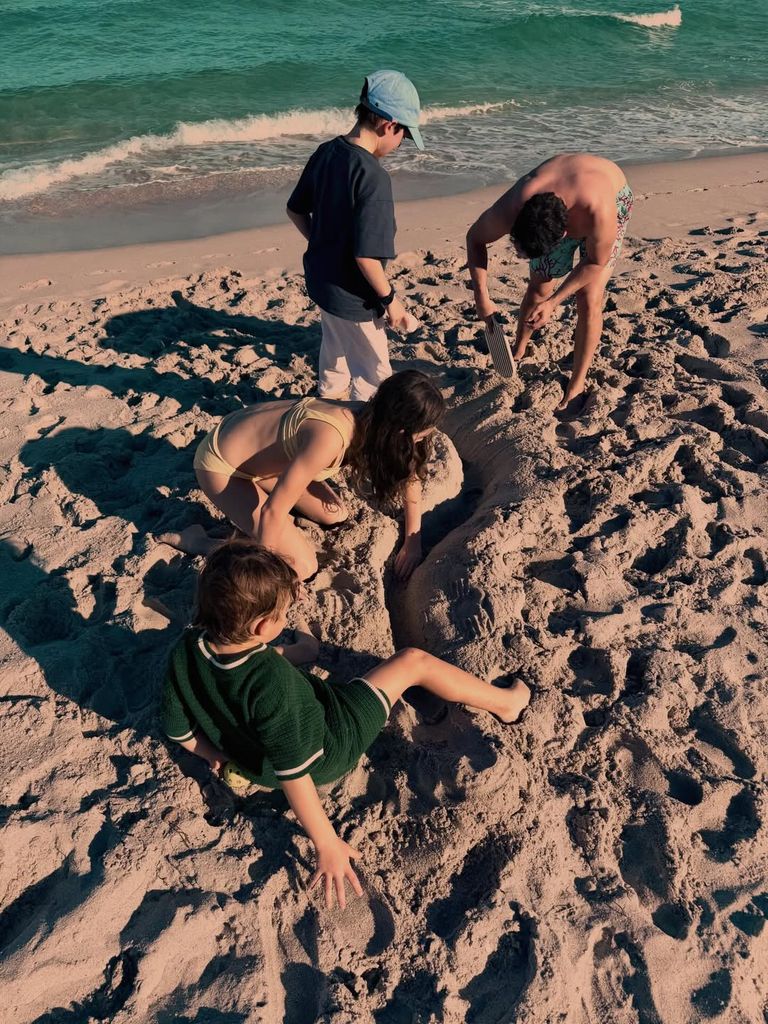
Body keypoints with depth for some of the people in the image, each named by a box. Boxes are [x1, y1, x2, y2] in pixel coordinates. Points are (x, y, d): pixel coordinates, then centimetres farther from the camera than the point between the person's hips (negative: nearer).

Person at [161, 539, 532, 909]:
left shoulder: (186, 650, -21)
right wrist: (326, 845, -23)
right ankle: (504, 702, 23)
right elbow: (292, 774, -33)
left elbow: (178, 730, -6)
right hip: (326, 754, -6)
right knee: (413, 660, 1)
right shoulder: (271, 682, -41)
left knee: (275, 655, 28)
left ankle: (304, 650, 64)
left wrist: (219, 754, 10)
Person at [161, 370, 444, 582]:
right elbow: (273, 511, -31)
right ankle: (197, 542, 3)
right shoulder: (330, 438, -37)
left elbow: (409, 473, 4)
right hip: (221, 464, -7)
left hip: (256, 444, 8)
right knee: (301, 566, -10)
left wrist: (413, 542, 3)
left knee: (336, 517, 8)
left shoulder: (373, 419, -13)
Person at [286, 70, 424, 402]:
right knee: (372, 378, 10)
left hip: (320, 279, 9)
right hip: (352, 297, -9)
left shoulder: (325, 153, -2)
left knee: (336, 348, 33)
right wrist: (390, 299, -14)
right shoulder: (373, 176, -26)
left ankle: (328, 400, 56)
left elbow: (295, 210, 10)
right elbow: (366, 255, -27)